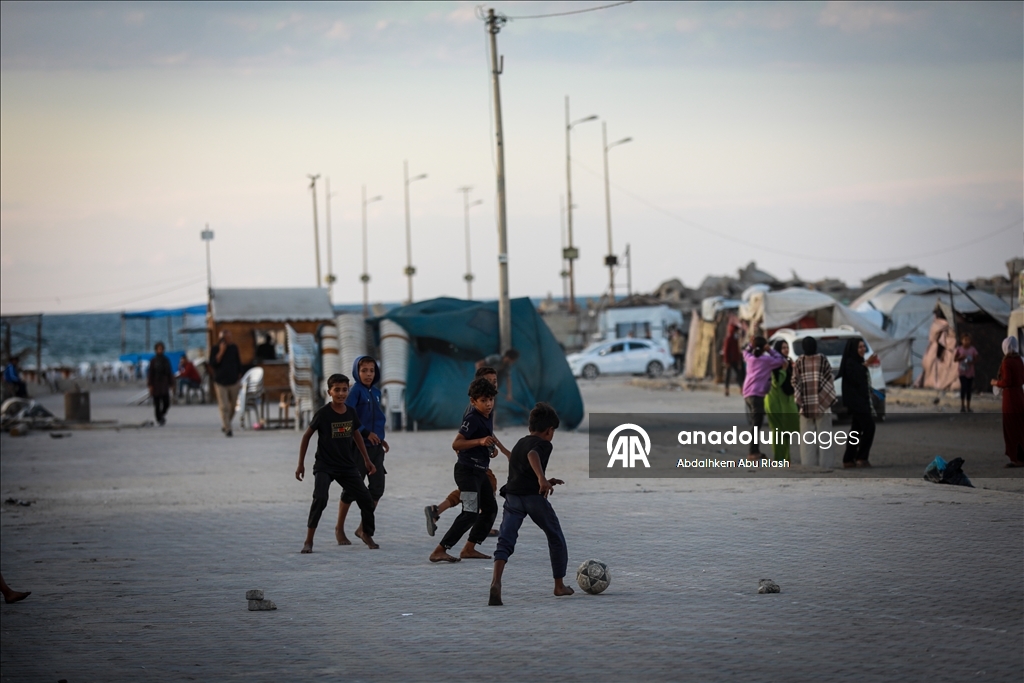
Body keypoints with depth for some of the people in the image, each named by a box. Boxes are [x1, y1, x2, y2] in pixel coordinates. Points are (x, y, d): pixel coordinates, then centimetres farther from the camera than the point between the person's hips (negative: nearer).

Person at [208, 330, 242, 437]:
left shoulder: (234, 348, 6)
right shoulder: (216, 349, -3)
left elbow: (238, 362, 19)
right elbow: (212, 364, -14)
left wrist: (239, 374, 14)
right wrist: (221, 352, -18)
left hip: (233, 381, 3)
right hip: (221, 382, -3)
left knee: (232, 407, 7)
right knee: (224, 407, -9)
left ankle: (224, 425, 27)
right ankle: (227, 429, -6)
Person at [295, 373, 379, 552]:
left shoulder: (351, 412, -1)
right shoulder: (323, 414, -14)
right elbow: (306, 436, -5)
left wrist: (367, 460, 19)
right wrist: (301, 464, -4)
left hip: (348, 466, 5)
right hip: (324, 466, -5)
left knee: (366, 500, 6)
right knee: (320, 499, -26)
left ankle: (366, 533, 32)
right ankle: (308, 541, -15)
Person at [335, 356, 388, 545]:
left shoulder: (376, 392, 11)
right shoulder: (356, 391, -10)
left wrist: (381, 438, 14)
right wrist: (366, 433, -23)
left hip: (375, 447, 7)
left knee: (377, 488, 3)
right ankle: (339, 528, 14)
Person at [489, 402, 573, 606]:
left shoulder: (519, 444, 26)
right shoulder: (543, 444, 1)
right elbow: (532, 455, -24)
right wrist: (542, 479, -36)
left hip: (512, 496, 5)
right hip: (533, 497, -5)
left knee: (505, 541, -6)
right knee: (556, 538, 15)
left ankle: (496, 581, -31)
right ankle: (559, 585, 24)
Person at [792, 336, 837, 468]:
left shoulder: (799, 362, 2)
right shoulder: (823, 360, -2)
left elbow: (795, 382, 2)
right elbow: (829, 380, -3)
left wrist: (799, 400, 10)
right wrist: (831, 398, 4)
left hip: (806, 404, 1)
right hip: (822, 403, -1)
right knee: (823, 434, -1)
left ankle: (808, 463, 0)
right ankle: (824, 463, -6)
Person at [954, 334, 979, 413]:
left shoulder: (973, 349, 0)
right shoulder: (959, 349, -3)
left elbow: (976, 361, 2)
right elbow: (955, 359, -4)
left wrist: (972, 362, -19)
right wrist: (961, 357, -23)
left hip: (970, 372, 2)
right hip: (962, 371, -2)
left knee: (969, 389, 7)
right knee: (963, 386, -15)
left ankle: (968, 407, 15)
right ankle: (962, 406, -7)